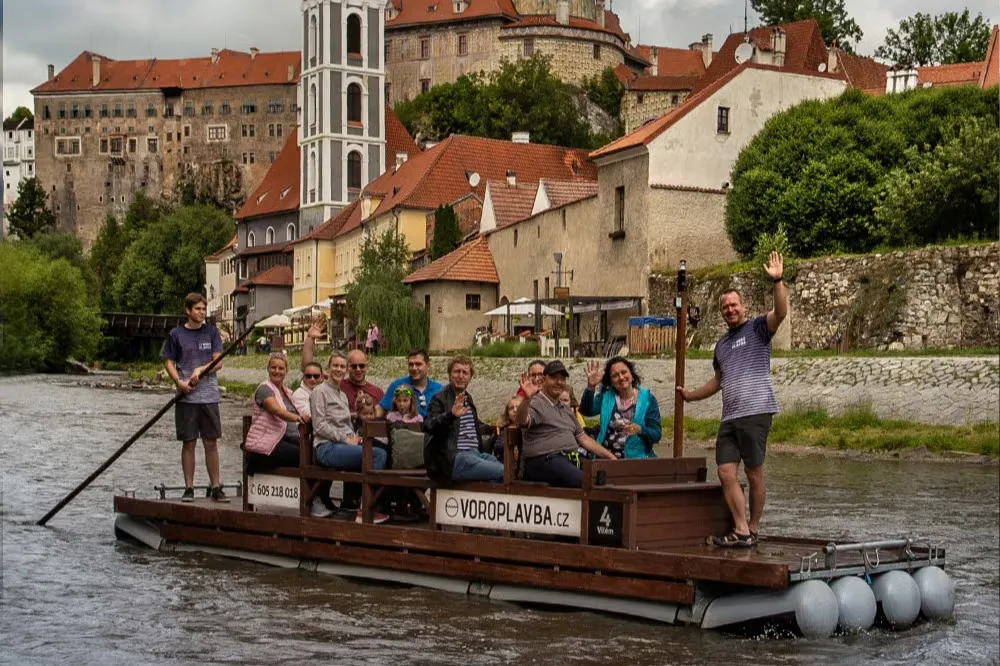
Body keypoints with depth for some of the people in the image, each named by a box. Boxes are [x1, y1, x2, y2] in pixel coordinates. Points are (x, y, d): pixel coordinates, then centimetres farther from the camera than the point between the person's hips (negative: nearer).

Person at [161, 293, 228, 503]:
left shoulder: (211, 332, 7)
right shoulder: (176, 335, 4)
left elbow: (218, 362, 2)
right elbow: (169, 362, 5)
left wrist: (200, 370, -15)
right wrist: (179, 382, -12)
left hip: (209, 396, 1)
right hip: (186, 397, -1)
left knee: (211, 442, 3)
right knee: (188, 443, 2)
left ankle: (215, 487, 8)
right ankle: (189, 488, 9)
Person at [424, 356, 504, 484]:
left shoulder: (467, 398, 23)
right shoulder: (440, 399, -4)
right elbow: (428, 426, -24)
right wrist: (451, 414, -40)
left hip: (475, 454, 9)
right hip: (451, 460, -9)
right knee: (504, 472, -28)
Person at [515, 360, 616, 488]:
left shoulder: (565, 410, 27)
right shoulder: (536, 404, 0)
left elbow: (583, 438, 30)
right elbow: (522, 421, -21)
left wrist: (610, 456, 22)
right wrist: (527, 399, -41)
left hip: (569, 460, 8)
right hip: (544, 461, -8)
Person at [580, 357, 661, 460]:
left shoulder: (647, 399, 3)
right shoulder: (606, 395, 8)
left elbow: (657, 434, -2)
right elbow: (587, 411, -9)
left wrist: (640, 430, -22)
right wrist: (590, 387, -24)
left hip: (637, 458, -1)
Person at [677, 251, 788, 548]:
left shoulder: (757, 328, 3)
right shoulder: (721, 344, 24)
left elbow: (781, 312, -17)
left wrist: (777, 281, -27)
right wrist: (690, 395, 29)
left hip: (755, 412, -7)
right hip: (729, 417, 7)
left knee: (754, 474, -2)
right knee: (726, 473, -4)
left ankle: (753, 530, 8)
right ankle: (741, 531, -3)